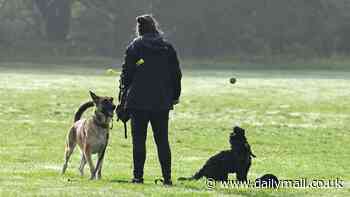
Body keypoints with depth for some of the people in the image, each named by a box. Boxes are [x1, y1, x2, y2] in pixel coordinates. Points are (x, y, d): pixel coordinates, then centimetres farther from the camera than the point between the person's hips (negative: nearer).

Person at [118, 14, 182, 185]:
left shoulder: (135, 47, -4)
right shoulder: (168, 48, 6)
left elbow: (126, 74, -4)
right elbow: (176, 74, 9)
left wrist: (123, 97, 4)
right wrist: (175, 96, 18)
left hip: (138, 102, -3)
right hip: (162, 103, 3)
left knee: (139, 140, 2)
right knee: (162, 140, 7)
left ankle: (138, 176, -1)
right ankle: (167, 177, 3)